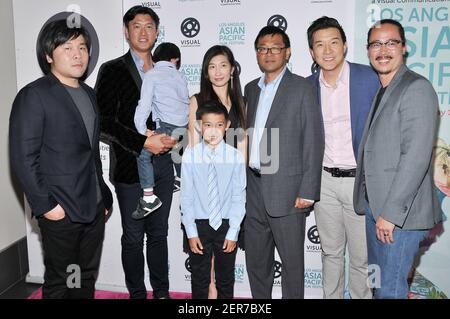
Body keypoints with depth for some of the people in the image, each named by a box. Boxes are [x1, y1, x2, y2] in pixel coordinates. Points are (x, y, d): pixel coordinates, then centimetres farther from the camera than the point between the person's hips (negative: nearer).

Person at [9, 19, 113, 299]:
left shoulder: (89, 94, 12)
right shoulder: (33, 96, -10)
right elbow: (23, 158, -13)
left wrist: (103, 195, 15)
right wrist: (44, 205, -15)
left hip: (94, 207, 7)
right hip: (61, 211, -6)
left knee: (87, 278, 18)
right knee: (60, 282, 9)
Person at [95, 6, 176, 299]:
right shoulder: (113, 70, -3)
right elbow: (104, 122, -11)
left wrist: (171, 138, -2)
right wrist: (144, 143, -18)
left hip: (162, 165, 4)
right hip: (131, 167, -4)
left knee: (159, 233, 15)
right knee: (133, 238, 8)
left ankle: (162, 292, 29)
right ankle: (137, 294, 25)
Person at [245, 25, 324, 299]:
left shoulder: (302, 88, -4)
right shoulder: (251, 89, 13)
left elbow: (314, 142, -8)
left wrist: (307, 192, -13)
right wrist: (244, 181, 9)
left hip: (286, 190, -5)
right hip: (254, 188, 6)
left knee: (292, 261, 8)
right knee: (256, 260, 16)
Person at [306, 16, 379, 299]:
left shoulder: (370, 79, -8)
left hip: (361, 181, -3)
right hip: (323, 182, 3)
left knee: (361, 258, 9)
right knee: (331, 252, 18)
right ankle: (330, 296, 36)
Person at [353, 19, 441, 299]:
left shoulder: (417, 88, -13)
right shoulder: (379, 91, 14)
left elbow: (416, 157, -21)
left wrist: (391, 212, -20)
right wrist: (375, 208, 9)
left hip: (401, 212, -8)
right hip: (374, 205, 8)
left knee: (391, 288, 2)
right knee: (378, 282, 19)